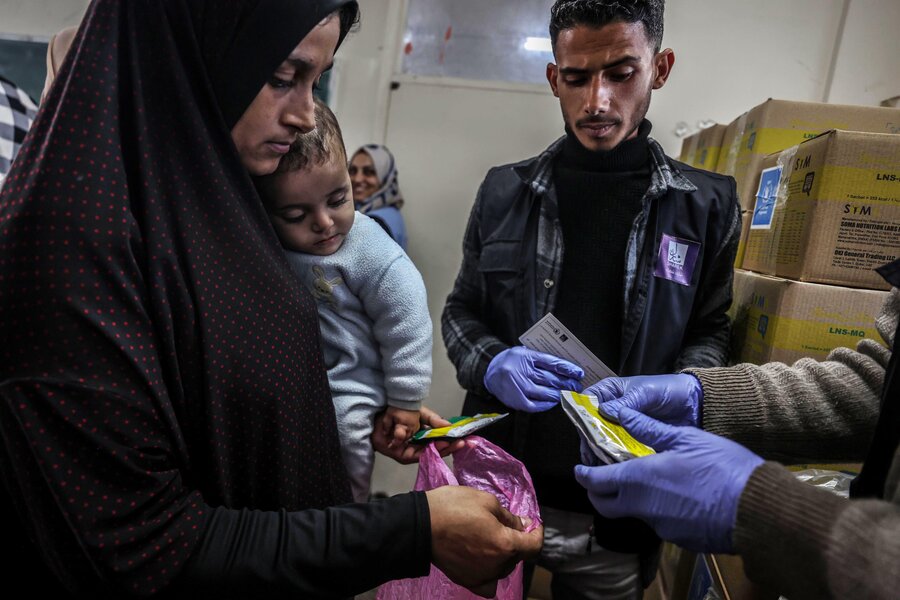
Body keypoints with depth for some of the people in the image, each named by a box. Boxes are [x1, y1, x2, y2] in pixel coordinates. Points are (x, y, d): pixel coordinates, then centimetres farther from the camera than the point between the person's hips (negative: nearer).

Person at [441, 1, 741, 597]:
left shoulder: (706, 206, -3)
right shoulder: (504, 191, -1)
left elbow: (710, 329, 5)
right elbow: (460, 311, 5)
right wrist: (491, 363, -16)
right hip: (498, 479, 1)